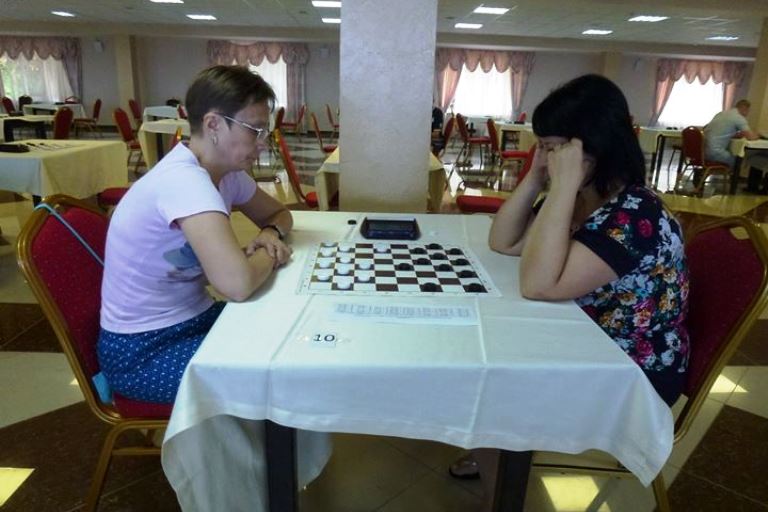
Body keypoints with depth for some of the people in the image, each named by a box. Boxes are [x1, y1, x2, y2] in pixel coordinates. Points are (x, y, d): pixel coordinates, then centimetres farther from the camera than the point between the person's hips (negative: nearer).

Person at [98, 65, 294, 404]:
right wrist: (267, 255, -17)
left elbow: (278, 214, 15)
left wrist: (271, 233, -8)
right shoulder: (183, 179, -28)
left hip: (193, 318, 8)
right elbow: (237, 284, -38)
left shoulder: (226, 172, -1)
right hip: (142, 350, -8)